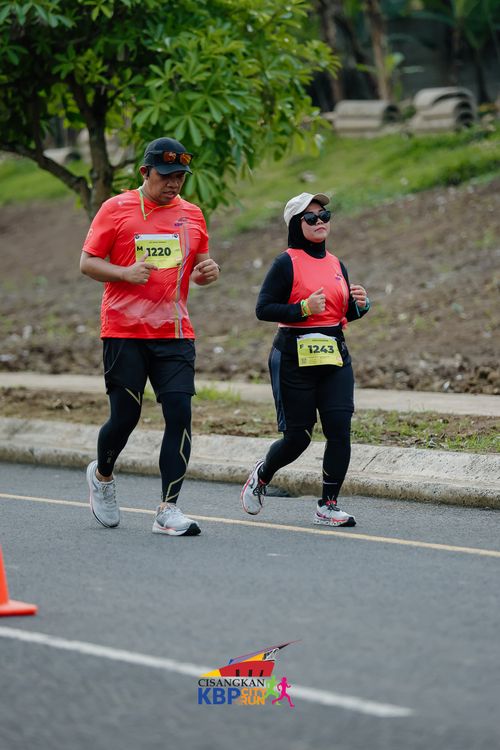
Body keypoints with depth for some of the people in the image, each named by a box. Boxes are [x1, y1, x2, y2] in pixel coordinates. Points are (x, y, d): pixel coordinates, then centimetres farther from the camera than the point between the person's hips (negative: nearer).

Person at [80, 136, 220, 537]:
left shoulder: (192, 215, 11)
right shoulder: (116, 209, 0)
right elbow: (87, 262, 1)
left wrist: (208, 270, -2)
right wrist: (125, 273, -17)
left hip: (175, 334, 3)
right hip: (124, 332, -3)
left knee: (180, 413, -9)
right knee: (125, 415, 1)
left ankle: (168, 511, -7)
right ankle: (102, 475, 33)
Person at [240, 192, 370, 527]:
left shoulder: (335, 264, 12)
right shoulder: (287, 263, -7)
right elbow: (263, 308, -11)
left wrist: (361, 304, -1)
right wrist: (304, 309, -20)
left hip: (334, 357, 5)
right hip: (294, 357, -5)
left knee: (340, 429, -8)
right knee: (298, 437, 1)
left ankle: (328, 506, -1)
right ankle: (261, 475, 32)